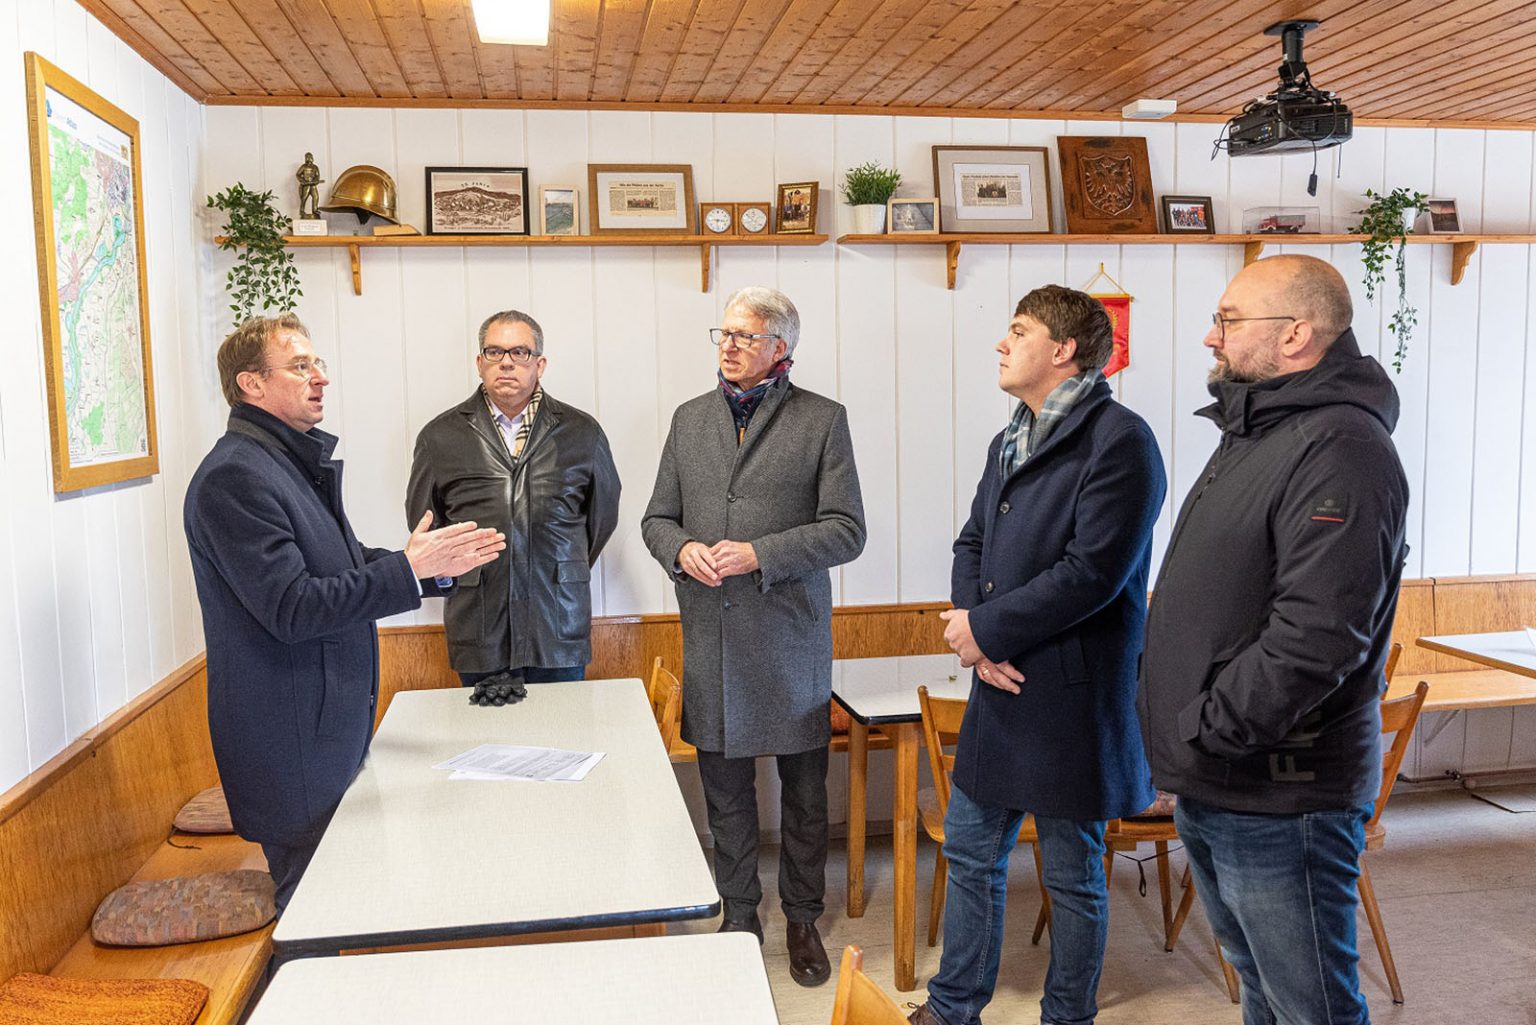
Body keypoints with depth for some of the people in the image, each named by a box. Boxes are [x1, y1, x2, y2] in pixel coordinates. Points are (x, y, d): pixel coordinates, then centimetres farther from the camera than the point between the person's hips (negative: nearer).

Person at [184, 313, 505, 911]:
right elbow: (291, 608, -24)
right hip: (291, 744, -9)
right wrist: (409, 570, -23)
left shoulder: (294, 463, 13)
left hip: (331, 725, 10)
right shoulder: (235, 475, -18)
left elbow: (340, 566, 18)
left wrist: (437, 564, 4)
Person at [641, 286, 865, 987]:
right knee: (725, 793, 13)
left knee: (804, 795, 11)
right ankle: (738, 916, 31)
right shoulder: (690, 419, 10)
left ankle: (802, 920, 30)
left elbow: (846, 530, -8)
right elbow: (657, 517, 13)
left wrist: (759, 554, -18)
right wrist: (681, 550, -9)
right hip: (711, 641, 3)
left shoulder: (822, 420, -2)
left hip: (790, 642, -3)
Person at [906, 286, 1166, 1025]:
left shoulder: (1118, 439, -15)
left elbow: (1094, 570, -22)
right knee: (970, 856, 18)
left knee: (1073, 878, 10)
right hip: (1003, 686, 8)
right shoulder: (1010, 442, 13)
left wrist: (987, 628, -14)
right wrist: (973, 631, -7)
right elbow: (972, 543, 12)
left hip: (1072, 695, -8)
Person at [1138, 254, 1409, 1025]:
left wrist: (1203, 731, -18)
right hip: (1213, 787, 10)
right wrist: (1185, 751, 14)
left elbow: (1315, 636, -29)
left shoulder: (1340, 449, -19)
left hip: (1280, 796, -10)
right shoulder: (1252, 434, 13)